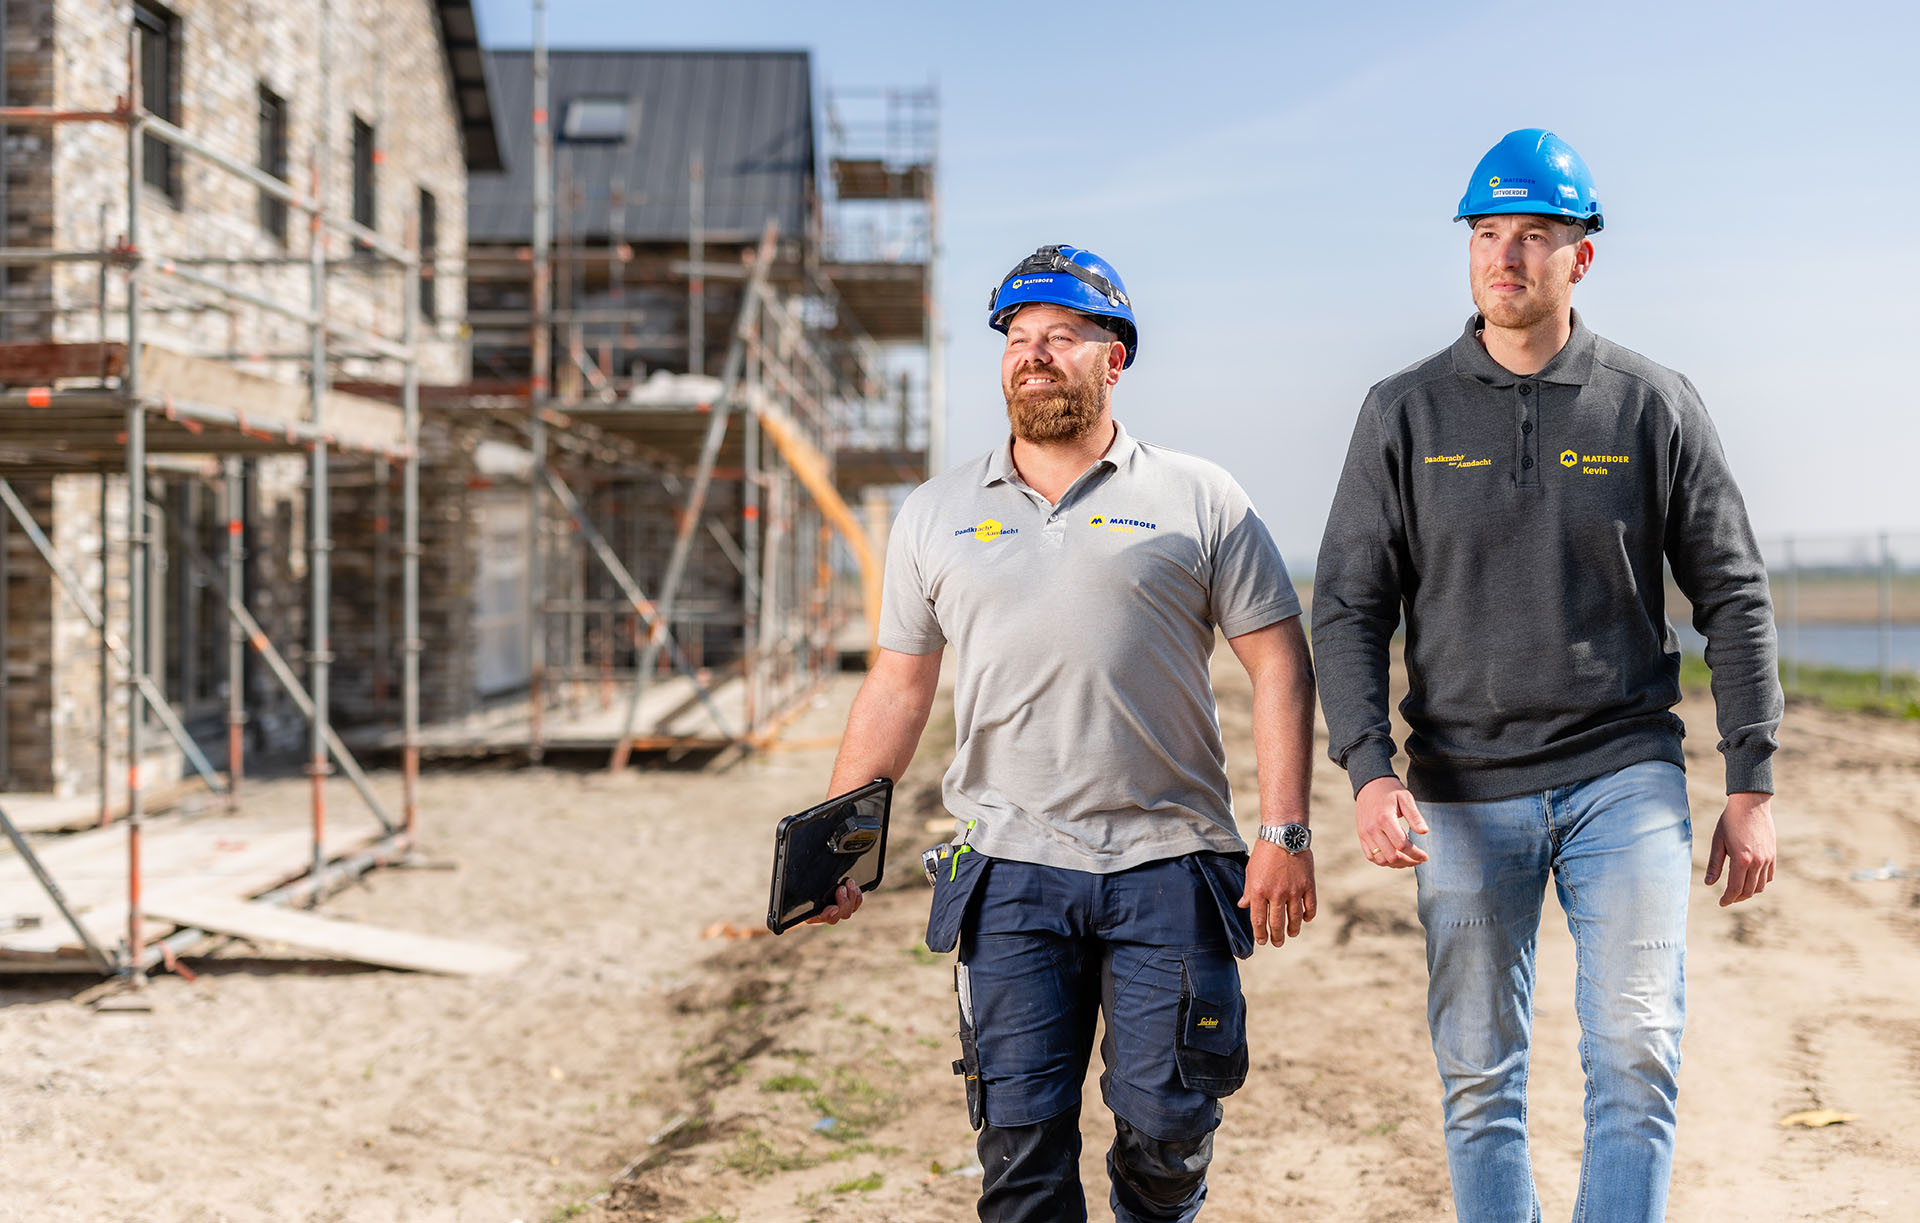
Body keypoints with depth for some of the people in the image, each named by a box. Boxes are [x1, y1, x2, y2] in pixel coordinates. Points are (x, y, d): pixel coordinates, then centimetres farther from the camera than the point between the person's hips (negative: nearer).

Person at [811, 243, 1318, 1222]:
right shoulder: (934, 514, 13)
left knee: (1166, 1122, 0)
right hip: (1010, 873, 2)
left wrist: (1284, 833, -7)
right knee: (1018, 1132, -1)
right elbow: (897, 686, 15)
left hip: (1169, 863, -1)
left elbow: (1279, 665, 2)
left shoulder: (1197, 499, 5)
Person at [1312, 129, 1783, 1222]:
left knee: (1637, 1057, -9)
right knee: (1481, 1081, 6)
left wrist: (1753, 785, 0)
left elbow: (1734, 596, 6)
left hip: (1625, 774, -1)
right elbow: (1350, 608, 1)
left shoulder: (1655, 406, 3)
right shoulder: (1405, 414, 4)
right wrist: (1370, 771, -13)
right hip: (1465, 791, 1)